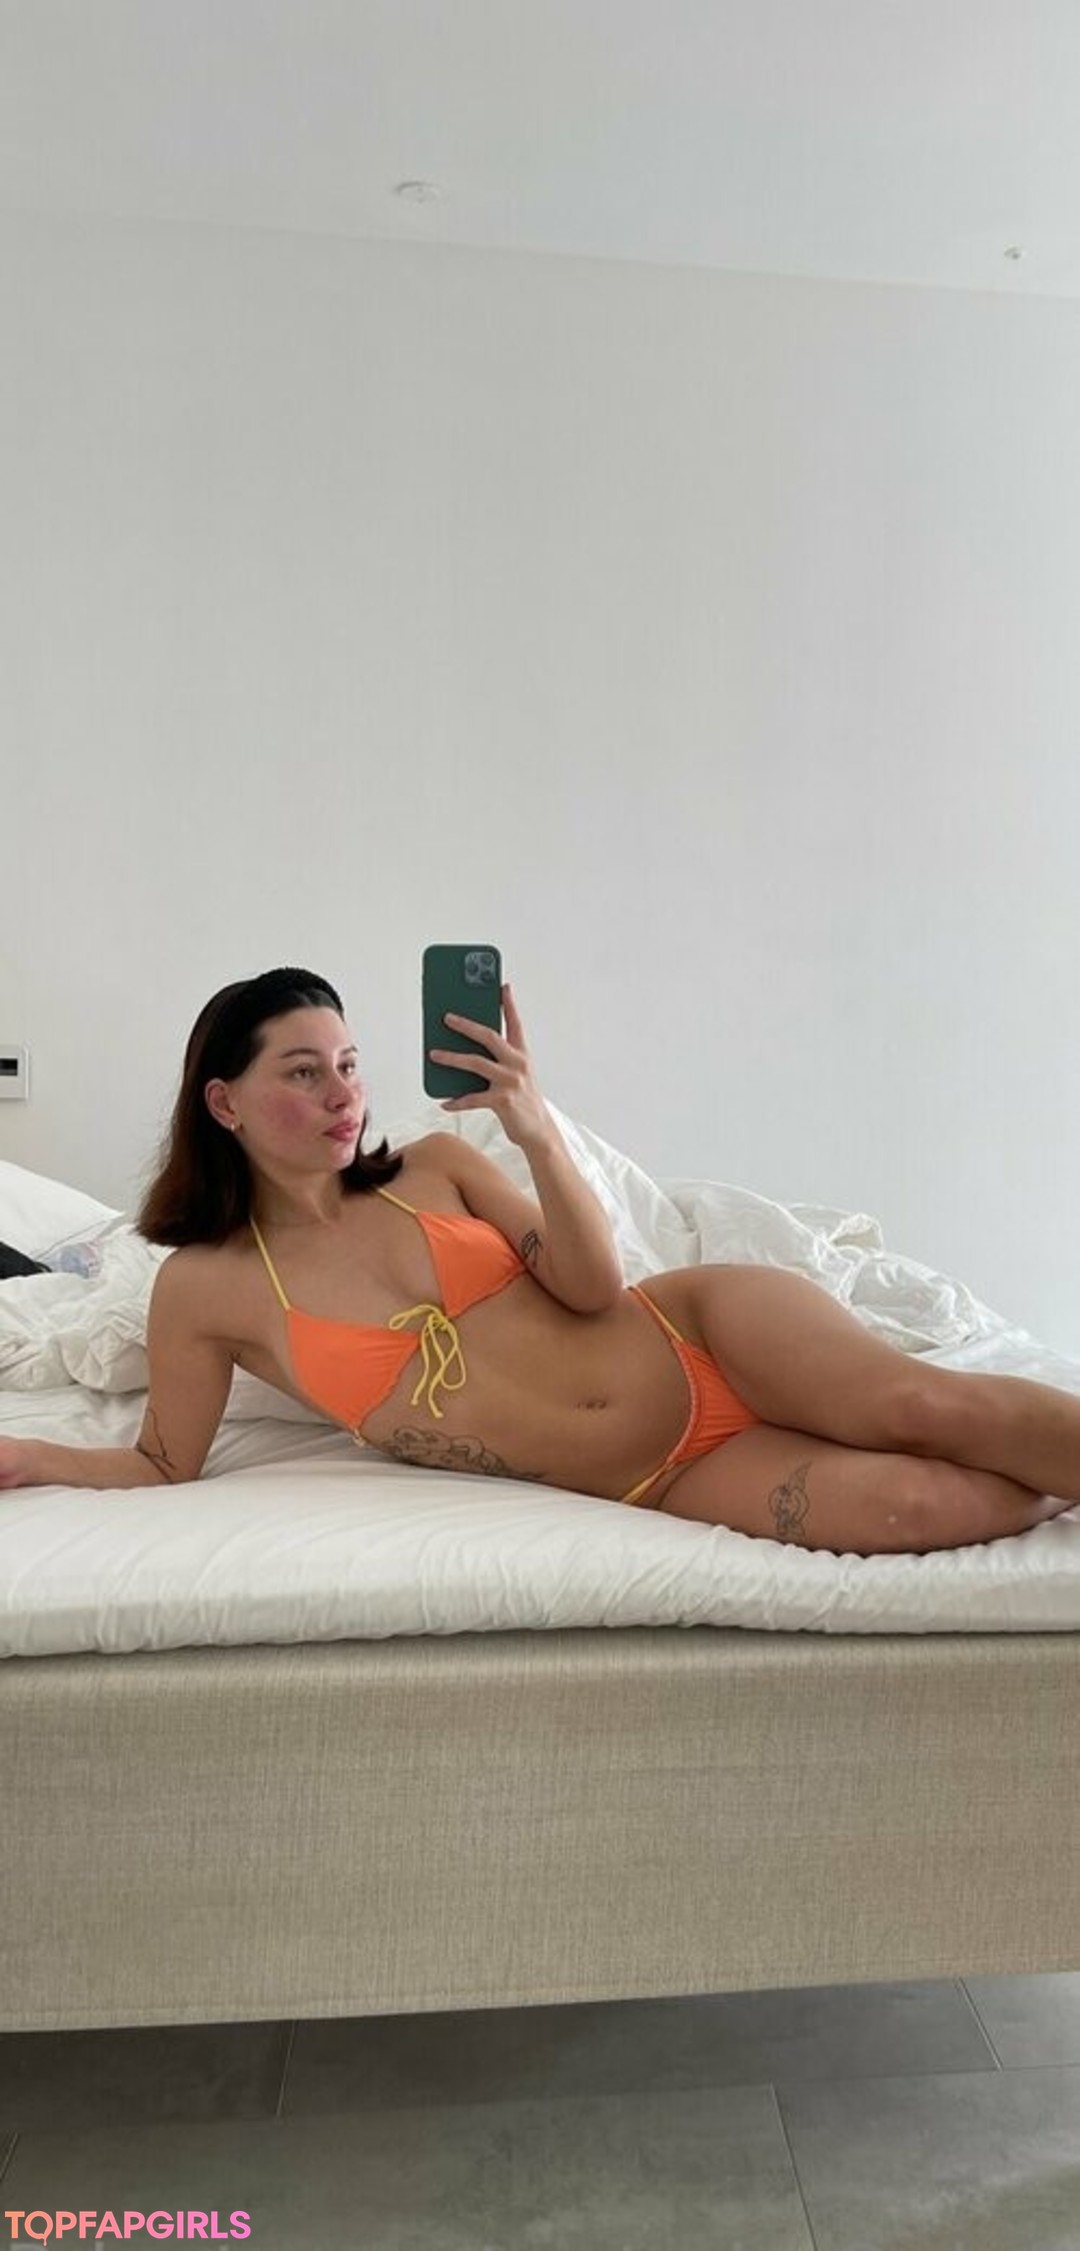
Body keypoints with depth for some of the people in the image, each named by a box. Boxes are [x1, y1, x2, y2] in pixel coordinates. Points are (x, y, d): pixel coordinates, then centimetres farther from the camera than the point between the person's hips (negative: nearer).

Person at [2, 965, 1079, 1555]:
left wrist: (537, 1130, -19)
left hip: (697, 1337, 2)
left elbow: (593, 1287, -5)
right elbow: (164, 1464, 6)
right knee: (917, 1505, -24)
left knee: (924, 1403, -24)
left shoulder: (436, 1162, 2)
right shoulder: (205, 1288, 0)